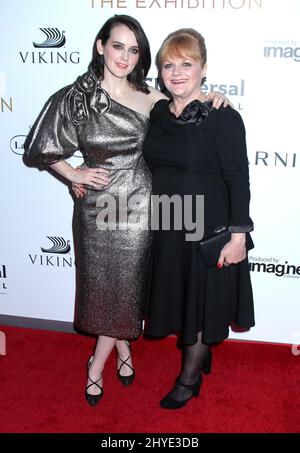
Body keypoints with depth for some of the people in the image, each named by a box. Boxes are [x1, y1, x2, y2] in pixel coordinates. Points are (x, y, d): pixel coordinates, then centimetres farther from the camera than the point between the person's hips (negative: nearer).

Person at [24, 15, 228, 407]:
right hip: (96, 205, 0)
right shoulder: (75, 98, -4)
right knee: (99, 282, 11)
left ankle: (97, 364, 33)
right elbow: (40, 148, 6)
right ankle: (123, 348, 40)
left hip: (137, 203, 1)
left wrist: (208, 99, -6)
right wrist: (74, 175, -3)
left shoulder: (149, 98, -2)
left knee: (126, 283, 9)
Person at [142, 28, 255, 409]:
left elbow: (238, 181, -14)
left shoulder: (223, 118, -14)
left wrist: (237, 234, -17)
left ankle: (190, 377, 31)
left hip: (208, 228, -6)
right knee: (177, 293, 18)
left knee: (202, 298, 10)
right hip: (165, 226, 6)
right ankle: (200, 354, 45)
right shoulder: (158, 114, 4)